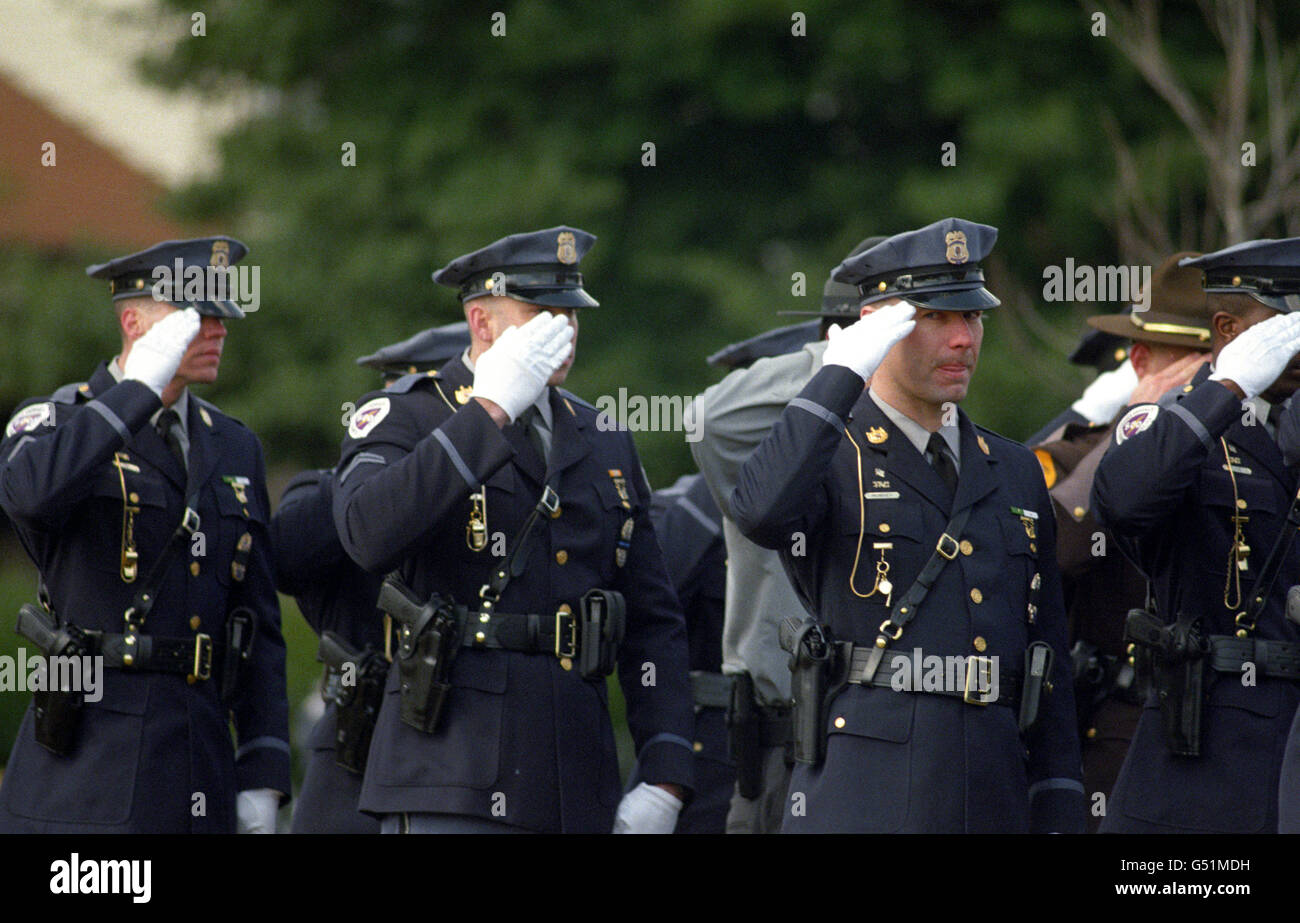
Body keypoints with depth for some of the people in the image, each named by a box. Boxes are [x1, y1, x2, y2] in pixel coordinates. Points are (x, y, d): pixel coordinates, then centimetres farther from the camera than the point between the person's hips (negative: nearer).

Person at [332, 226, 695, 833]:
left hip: (578, 788, 6)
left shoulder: (602, 441, 18)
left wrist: (665, 782, 6)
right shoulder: (404, 419, 2)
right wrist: (490, 411, -19)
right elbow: (372, 537, -21)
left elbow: (652, 621, 17)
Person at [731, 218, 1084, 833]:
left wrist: (1059, 817, 12)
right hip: (858, 802, -5)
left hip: (995, 802, 5)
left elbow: (1047, 659, 19)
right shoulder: (824, 457, 3)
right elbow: (761, 514, -24)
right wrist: (840, 376, -17)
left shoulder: (1014, 474, 18)